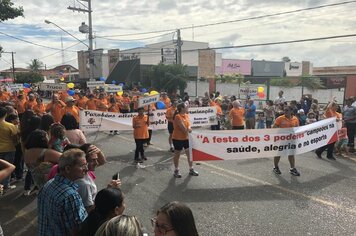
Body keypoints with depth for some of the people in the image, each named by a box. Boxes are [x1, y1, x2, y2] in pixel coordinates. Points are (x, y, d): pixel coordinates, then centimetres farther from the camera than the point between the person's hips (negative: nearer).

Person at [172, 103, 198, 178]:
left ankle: (191, 170, 23)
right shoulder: (178, 116, -20)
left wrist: (188, 128, -20)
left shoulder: (186, 115, 6)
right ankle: (176, 170, 23)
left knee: (190, 154, 10)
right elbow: (183, 128, -23)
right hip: (178, 138, -7)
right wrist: (188, 130, -6)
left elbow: (188, 125, 1)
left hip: (186, 138, 7)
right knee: (177, 154, 8)